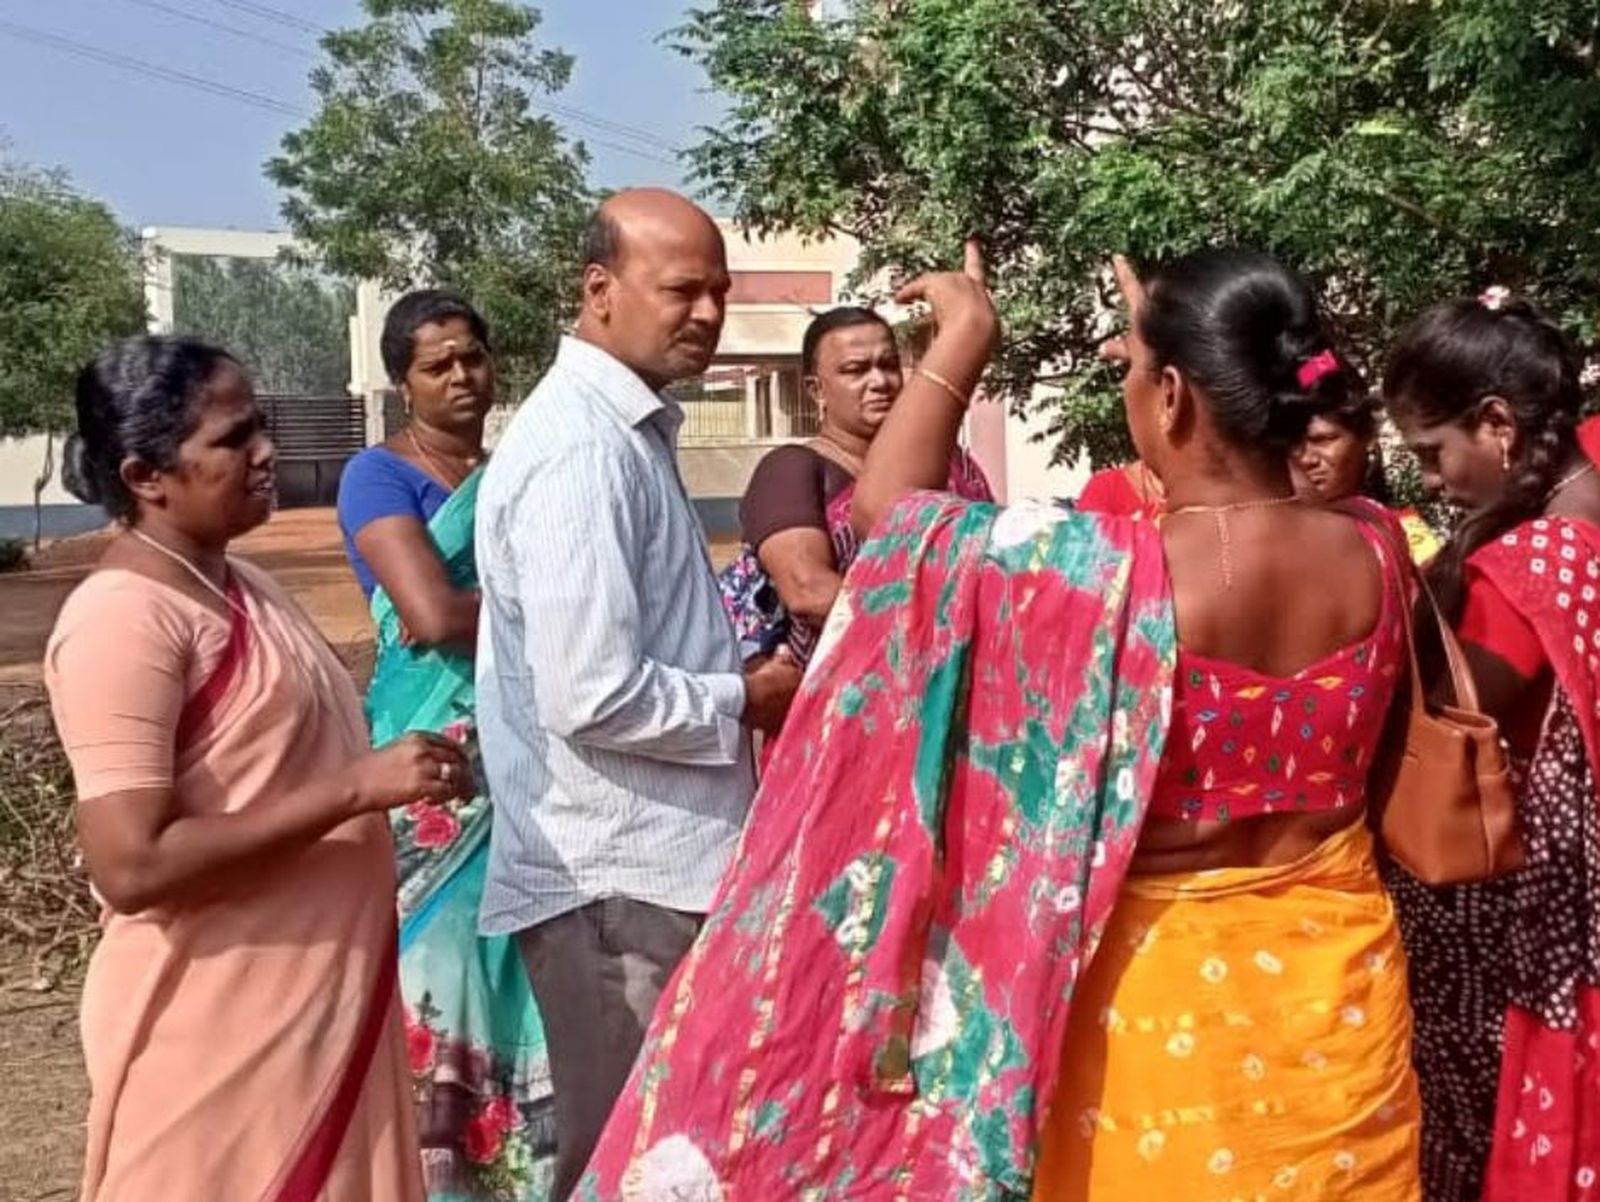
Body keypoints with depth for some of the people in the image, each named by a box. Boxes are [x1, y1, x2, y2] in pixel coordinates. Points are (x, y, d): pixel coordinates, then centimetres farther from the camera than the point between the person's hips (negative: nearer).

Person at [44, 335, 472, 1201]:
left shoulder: (241, 586, 9)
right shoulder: (124, 618, -19)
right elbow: (131, 864, -26)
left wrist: (397, 771, 4)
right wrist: (358, 788, -25)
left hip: (320, 994, 9)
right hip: (222, 1025, -9)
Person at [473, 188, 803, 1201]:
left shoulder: (633, 429, 13)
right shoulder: (581, 447, -19)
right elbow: (594, 696, -26)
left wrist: (736, 673, 6)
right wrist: (745, 700, -11)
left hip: (653, 863, 10)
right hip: (615, 881, -10)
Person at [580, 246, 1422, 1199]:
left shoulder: (1118, 577, -25)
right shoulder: (1375, 553, -10)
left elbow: (891, 505, -13)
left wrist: (966, 334, -1)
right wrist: (1175, 338, 20)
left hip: (1166, 986, -4)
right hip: (1341, 980, 5)